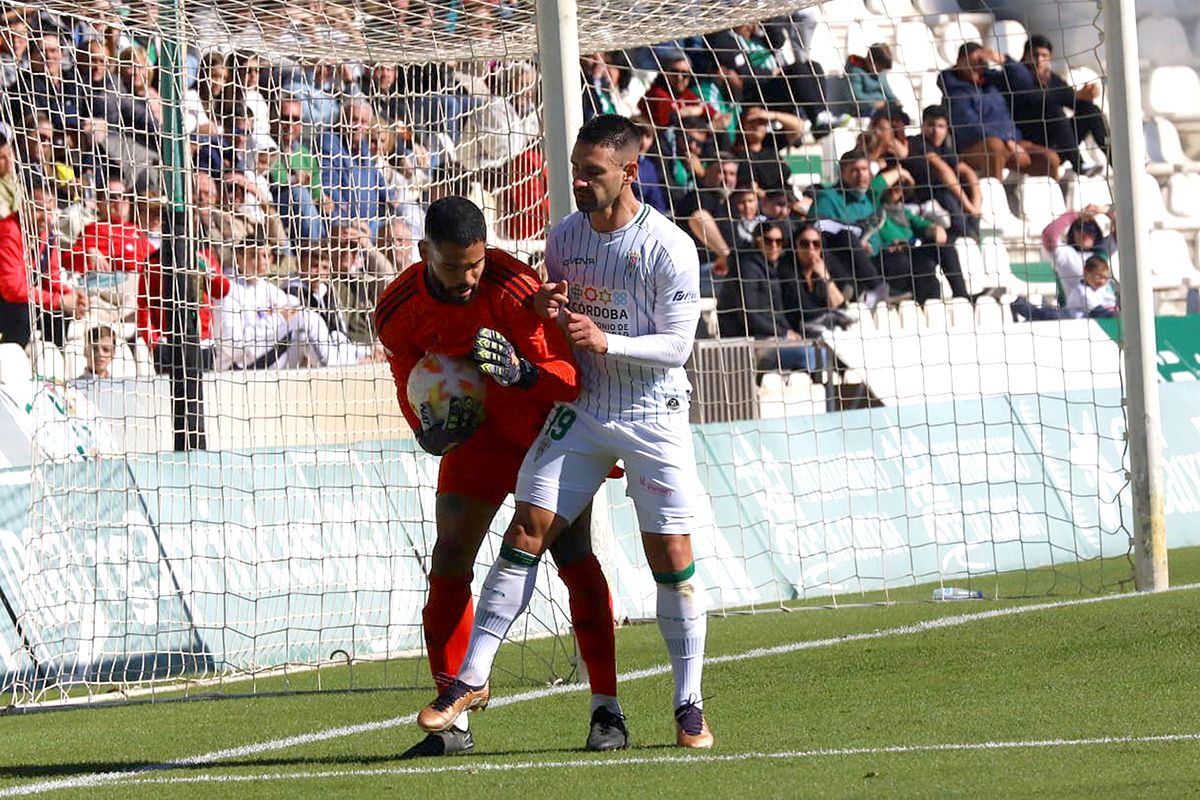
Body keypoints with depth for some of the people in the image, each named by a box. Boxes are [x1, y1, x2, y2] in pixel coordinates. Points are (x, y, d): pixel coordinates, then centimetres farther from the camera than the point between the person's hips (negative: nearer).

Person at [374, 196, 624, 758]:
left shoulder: (514, 289, -29)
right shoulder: (399, 311, -16)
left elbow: (569, 376, -30)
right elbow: (413, 392, -2)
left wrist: (520, 373, -50)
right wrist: (430, 432, -24)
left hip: (550, 425, -4)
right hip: (479, 431, 4)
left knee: (572, 553, -12)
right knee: (449, 560, -4)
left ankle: (607, 711, -6)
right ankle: (453, 724, 2)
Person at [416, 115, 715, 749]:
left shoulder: (668, 247, -11)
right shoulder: (563, 237, 5)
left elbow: (676, 344, -12)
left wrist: (605, 341, -25)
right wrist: (544, 311, -7)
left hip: (652, 417, -4)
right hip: (580, 411, 4)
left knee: (671, 555, -4)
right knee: (527, 531, -7)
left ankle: (689, 704, 7)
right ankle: (472, 677, -3)